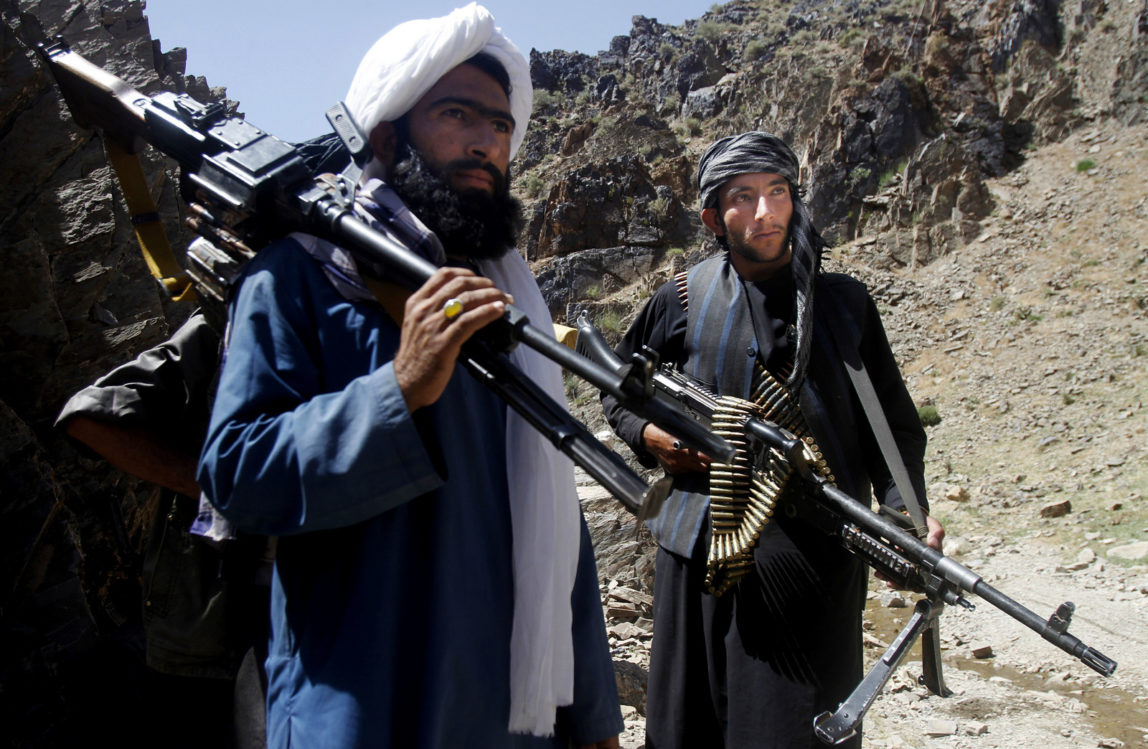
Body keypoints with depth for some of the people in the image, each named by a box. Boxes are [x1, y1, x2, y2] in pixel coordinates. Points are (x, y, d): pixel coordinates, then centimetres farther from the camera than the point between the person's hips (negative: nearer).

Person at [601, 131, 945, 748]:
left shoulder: (844, 302, 7)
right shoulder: (683, 299, 5)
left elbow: (893, 425, 7)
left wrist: (905, 513, -9)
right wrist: (646, 434, -3)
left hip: (816, 563, 0)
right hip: (702, 552, 1)